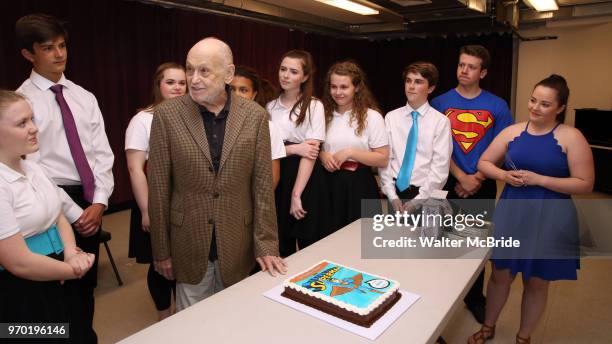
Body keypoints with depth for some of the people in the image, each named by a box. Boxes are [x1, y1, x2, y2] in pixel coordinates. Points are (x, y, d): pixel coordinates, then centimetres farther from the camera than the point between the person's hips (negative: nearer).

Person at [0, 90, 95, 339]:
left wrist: (71, 253, -10)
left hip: (54, 284, 7)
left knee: (69, 336, 19)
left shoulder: (32, 168, 4)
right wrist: (74, 269, -9)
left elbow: (58, 216, 9)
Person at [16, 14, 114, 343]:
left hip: (90, 200, 5)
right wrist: (72, 213, -13)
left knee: (87, 280, 18)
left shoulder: (84, 97, 7)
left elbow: (102, 153, 3)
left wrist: (98, 202, -8)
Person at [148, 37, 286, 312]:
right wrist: (161, 251, -2)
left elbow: (262, 185, -3)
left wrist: (266, 245, -4)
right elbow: (159, 188, -4)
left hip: (238, 246, 1)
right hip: (189, 245, 0)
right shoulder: (167, 114, -7)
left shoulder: (255, 116, -5)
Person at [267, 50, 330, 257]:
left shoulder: (314, 106, -5)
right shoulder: (271, 106, 8)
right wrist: (294, 148, -18)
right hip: (277, 178, 4)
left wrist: (296, 194, -17)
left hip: (306, 180, -3)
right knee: (281, 247, 12)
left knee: (310, 248, 8)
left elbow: (311, 152, -12)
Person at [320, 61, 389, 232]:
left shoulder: (371, 116, -7)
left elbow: (383, 159, -9)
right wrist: (322, 155, -6)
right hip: (330, 183, 4)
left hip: (359, 185, -3)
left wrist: (350, 153, -17)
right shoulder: (325, 115, 6)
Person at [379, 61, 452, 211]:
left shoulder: (441, 121, -6)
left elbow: (440, 167, -9)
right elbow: (385, 158, -1)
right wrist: (392, 195, -8)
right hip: (396, 190, 2)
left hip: (425, 194, -2)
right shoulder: (391, 117, 2)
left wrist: (419, 200, -13)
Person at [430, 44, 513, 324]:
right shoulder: (440, 103, -1)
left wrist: (477, 179, -10)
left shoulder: (497, 106, 0)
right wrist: (462, 178, -13)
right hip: (448, 183, 0)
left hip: (482, 186, 1)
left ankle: (474, 297, 29)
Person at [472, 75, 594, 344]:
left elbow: (585, 184, -12)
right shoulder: (513, 131, 0)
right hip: (511, 214, 3)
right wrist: (504, 175, -14)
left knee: (537, 282, 14)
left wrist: (539, 179, -21)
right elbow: (484, 163, 6)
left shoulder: (571, 137, -10)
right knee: (500, 274, 15)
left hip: (550, 220, -2)